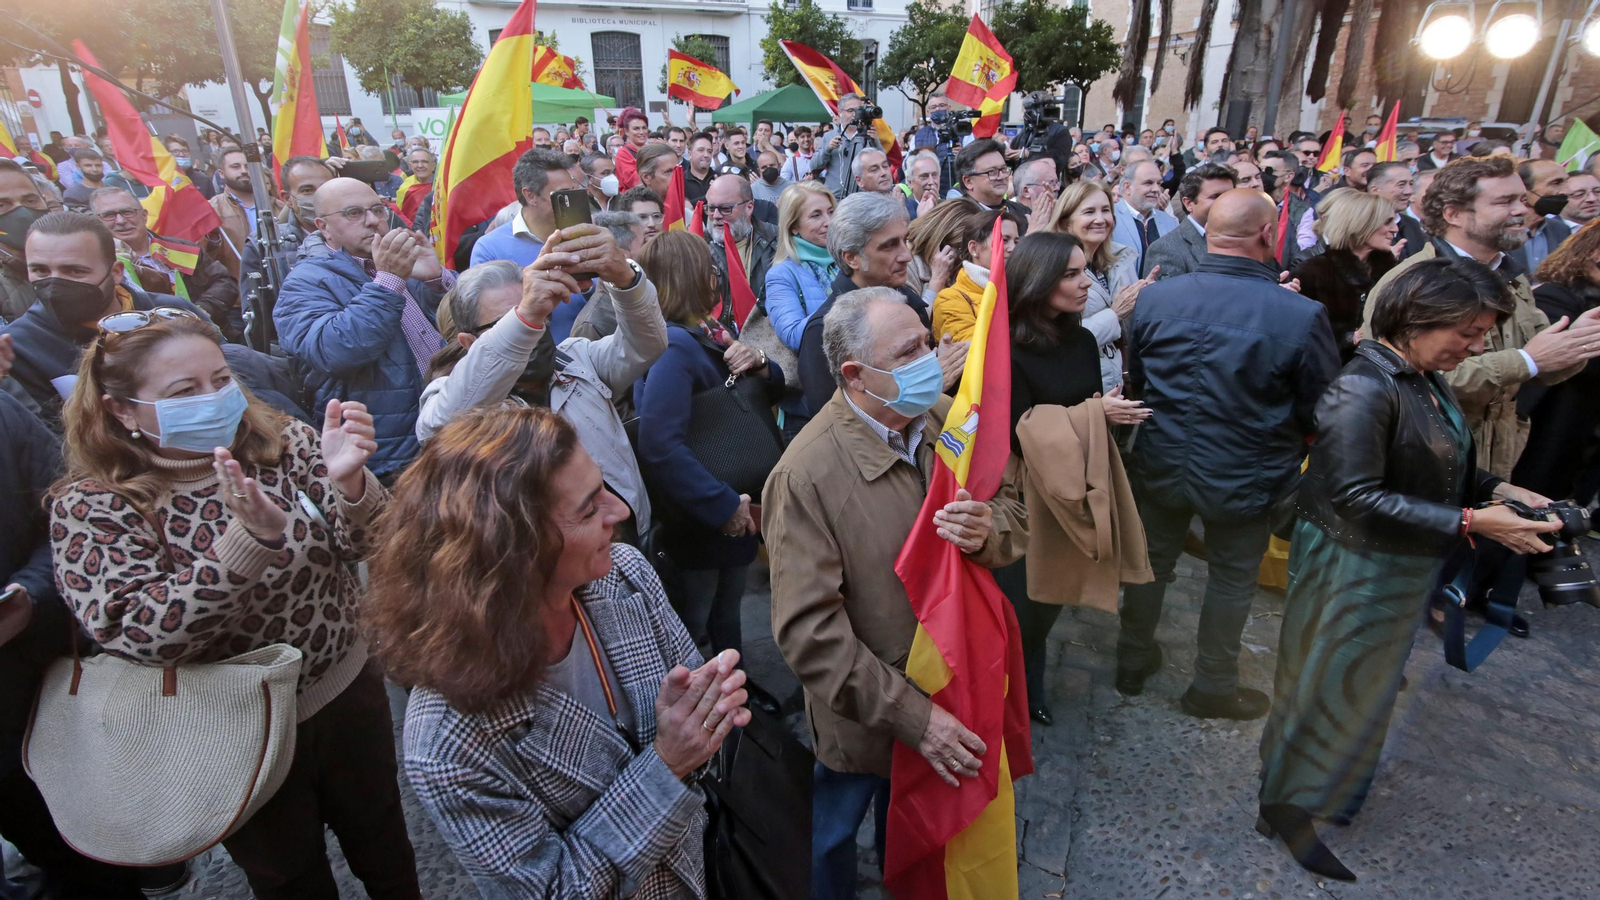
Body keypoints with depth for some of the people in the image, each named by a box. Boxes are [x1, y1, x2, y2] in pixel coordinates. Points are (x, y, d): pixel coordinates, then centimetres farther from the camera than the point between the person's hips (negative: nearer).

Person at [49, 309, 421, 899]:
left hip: (348, 694, 3)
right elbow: (137, 634, -27)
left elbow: (363, 545, -14)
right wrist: (250, 538, -42)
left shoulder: (282, 442, -9)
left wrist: (347, 482, -36)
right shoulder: (90, 507, -15)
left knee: (385, 851, 25)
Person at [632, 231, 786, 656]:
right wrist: (724, 507, -28)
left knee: (727, 615, 25)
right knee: (692, 628, 10)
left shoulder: (714, 333, 3)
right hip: (699, 521, -9)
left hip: (737, 512, 9)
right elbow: (660, 446, -34)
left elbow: (774, 391, 10)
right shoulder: (674, 347, -23)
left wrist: (759, 364, -13)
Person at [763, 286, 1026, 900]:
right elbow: (808, 633, -28)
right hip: (869, 716, -5)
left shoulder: (951, 421, -11)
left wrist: (987, 534, -25)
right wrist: (910, 715, -26)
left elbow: (1015, 516, -1)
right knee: (834, 844, 22)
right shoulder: (805, 476, -29)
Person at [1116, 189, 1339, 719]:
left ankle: (1133, 663, 39)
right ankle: (1212, 688, 35)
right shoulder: (1302, 315, -22)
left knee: (1151, 560, 21)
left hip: (1161, 464, 3)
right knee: (1232, 577, 18)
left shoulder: (1154, 298, -14)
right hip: (1246, 477, -2)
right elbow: (1322, 411, -9)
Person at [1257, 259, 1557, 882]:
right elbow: (1357, 498, -29)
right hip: (1352, 568, -9)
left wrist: (1499, 492, -3)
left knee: (1369, 684, 23)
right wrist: (1470, 523, -27)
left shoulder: (1428, 382, 3)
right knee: (1329, 684, 7)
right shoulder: (1364, 388, -25)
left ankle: (1330, 786, 45)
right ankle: (1289, 806, 28)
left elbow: (1440, 471, 13)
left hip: (1401, 570, 9)